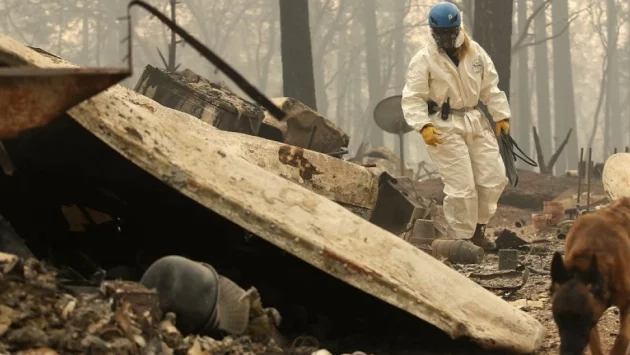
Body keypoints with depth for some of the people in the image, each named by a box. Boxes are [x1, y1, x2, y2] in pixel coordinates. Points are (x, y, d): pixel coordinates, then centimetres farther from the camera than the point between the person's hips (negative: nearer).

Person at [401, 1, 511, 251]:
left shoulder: (476, 53, 5)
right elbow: (412, 98, -12)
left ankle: (477, 228, 24)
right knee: (461, 186, -9)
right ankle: (462, 238, 4)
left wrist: (501, 115, 5)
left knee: (493, 178, 6)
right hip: (445, 127, -6)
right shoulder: (424, 60, -10)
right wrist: (423, 126, -24)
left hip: (475, 122, 6)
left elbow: (490, 87, 12)